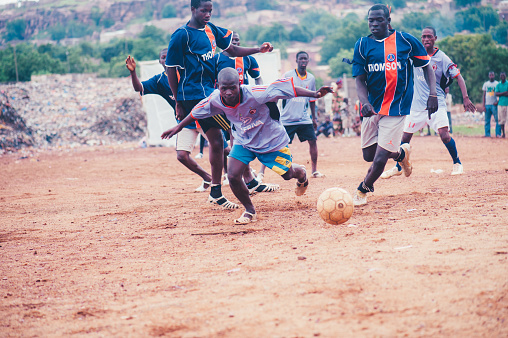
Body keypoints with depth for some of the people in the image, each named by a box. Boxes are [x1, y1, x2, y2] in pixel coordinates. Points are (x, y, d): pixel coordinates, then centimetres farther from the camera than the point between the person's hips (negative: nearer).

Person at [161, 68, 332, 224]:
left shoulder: (254, 94, -36)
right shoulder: (215, 100, -22)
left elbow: (282, 87, -32)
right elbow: (197, 111, -1)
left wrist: (314, 94, -35)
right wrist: (179, 126, 10)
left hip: (271, 140, -3)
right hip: (244, 141, 3)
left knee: (287, 173, 10)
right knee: (233, 176, -15)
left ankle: (301, 174, 52)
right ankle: (250, 211, 12)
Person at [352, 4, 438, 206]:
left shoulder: (406, 41, -2)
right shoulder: (362, 45, 2)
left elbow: (426, 66, 7)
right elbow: (359, 80, -1)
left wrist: (433, 94, -6)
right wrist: (365, 103, -20)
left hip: (396, 108, -4)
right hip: (372, 108, 4)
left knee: (380, 158, -10)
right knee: (369, 155, 10)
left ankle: (363, 191, 17)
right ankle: (401, 152, 40)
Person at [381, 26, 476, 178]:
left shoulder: (442, 58, -8)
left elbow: (458, 76, -8)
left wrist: (465, 98, -18)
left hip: (436, 103, -4)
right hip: (417, 103, 4)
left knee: (444, 134, -19)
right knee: (406, 136, 7)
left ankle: (457, 163, 3)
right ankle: (398, 168, 25)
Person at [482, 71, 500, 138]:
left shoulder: (497, 84, 6)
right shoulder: (485, 84, 13)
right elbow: (484, 95, 12)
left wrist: (497, 102, -11)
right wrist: (483, 105, 4)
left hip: (494, 105, -2)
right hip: (487, 105, 2)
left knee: (497, 120, -8)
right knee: (487, 120, 2)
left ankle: (498, 133, -6)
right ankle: (487, 134, 6)